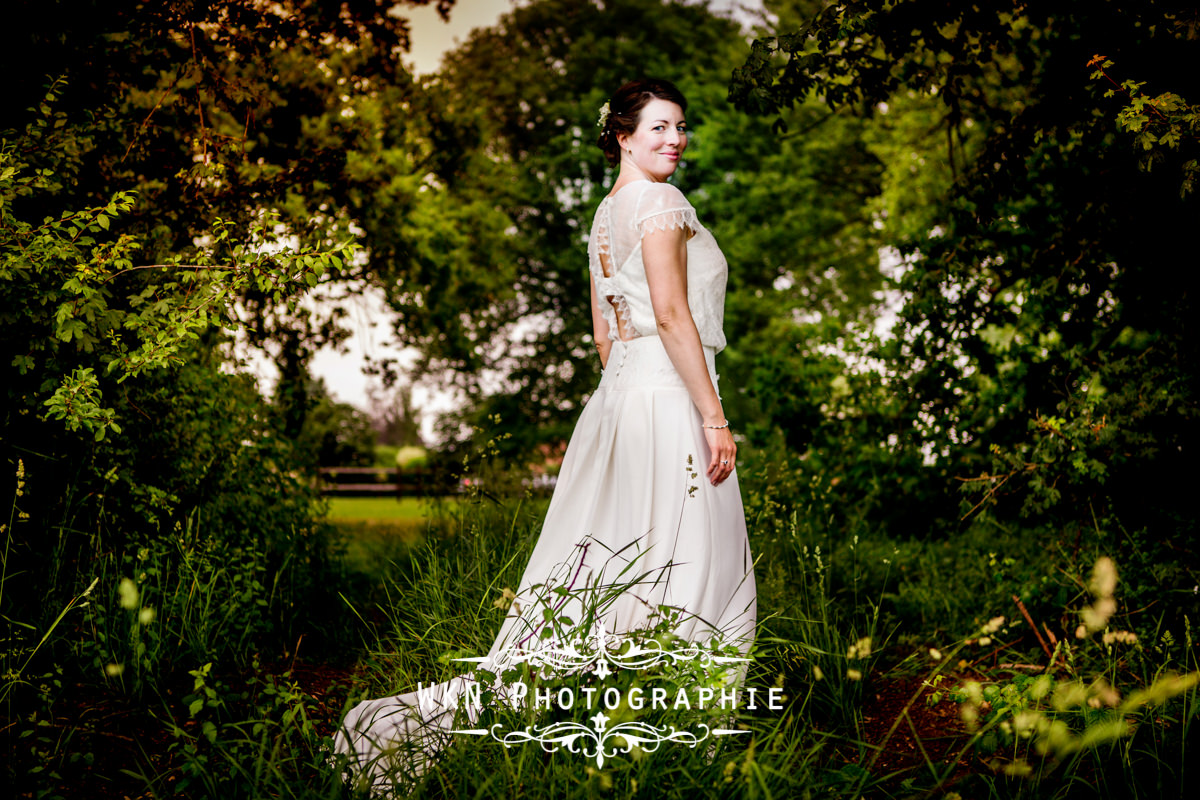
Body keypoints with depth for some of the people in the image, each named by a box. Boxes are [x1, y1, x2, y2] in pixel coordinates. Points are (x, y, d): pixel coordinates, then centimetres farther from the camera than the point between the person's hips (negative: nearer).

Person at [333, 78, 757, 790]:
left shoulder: (607, 214, 21)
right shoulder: (661, 202, -8)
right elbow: (671, 313, -17)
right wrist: (714, 417, -17)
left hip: (618, 397, 9)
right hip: (669, 398, -9)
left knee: (611, 565, 10)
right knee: (678, 570, -5)